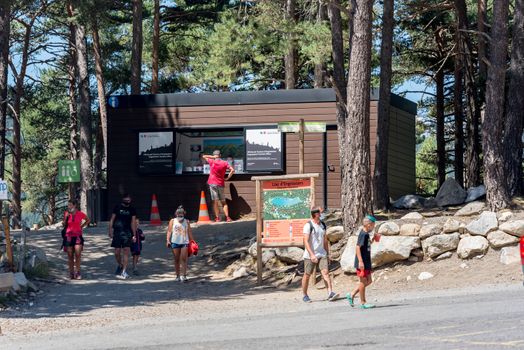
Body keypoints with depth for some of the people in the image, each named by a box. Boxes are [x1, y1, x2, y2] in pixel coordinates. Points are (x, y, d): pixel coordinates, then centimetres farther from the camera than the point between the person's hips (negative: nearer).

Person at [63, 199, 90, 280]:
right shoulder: (67, 214, 2)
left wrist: (82, 226, 4)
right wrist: (66, 217, -8)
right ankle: (71, 272, 11)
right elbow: (64, 225, 6)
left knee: (78, 255, -8)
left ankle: (77, 272, -3)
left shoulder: (80, 214, -1)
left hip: (78, 236, -1)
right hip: (69, 236, 1)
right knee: (70, 256, 4)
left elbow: (88, 220, 15)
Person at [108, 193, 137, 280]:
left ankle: (124, 271, -7)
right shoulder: (117, 207, 5)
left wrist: (134, 235, 2)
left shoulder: (132, 210, 6)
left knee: (126, 252, -8)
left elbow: (133, 223, 7)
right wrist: (110, 231, -1)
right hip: (117, 233, 0)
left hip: (127, 233, 0)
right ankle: (119, 265, 29)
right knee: (117, 252, 1)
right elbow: (112, 220, 7)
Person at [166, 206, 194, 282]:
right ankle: (177, 276, 13)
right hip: (175, 242, 0)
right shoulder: (172, 221, 9)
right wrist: (168, 240, -7)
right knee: (176, 260, 5)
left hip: (185, 242, 0)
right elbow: (169, 231, 4)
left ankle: (184, 275, -14)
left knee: (184, 259, -11)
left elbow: (189, 232, 13)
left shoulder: (186, 222, 11)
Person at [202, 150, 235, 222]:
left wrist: (213, 157, 7)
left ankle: (217, 218, -6)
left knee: (215, 201, -1)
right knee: (223, 201, 10)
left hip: (213, 184, -2)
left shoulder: (212, 162, -5)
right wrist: (227, 178, 3)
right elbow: (232, 170, -7)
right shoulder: (224, 163, 1)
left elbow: (204, 156, 8)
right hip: (221, 184, 2)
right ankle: (227, 217, 0)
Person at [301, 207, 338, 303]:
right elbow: (306, 241, -17)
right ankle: (305, 295, 17)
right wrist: (311, 255, -25)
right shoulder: (308, 225, -9)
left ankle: (330, 293, -22)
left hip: (322, 254, 5)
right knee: (307, 275, 4)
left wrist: (327, 254, 17)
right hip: (310, 255, -5)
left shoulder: (323, 225, 11)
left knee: (325, 272, -12)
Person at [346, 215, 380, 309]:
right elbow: (358, 247, -22)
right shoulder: (363, 234, -17)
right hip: (362, 263, -10)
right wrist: (360, 261, -25)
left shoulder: (366, 234, 12)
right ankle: (363, 303, 9)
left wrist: (373, 240, 12)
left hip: (366, 262, 10)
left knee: (369, 280, 14)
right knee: (363, 281, -1)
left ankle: (351, 295, 18)